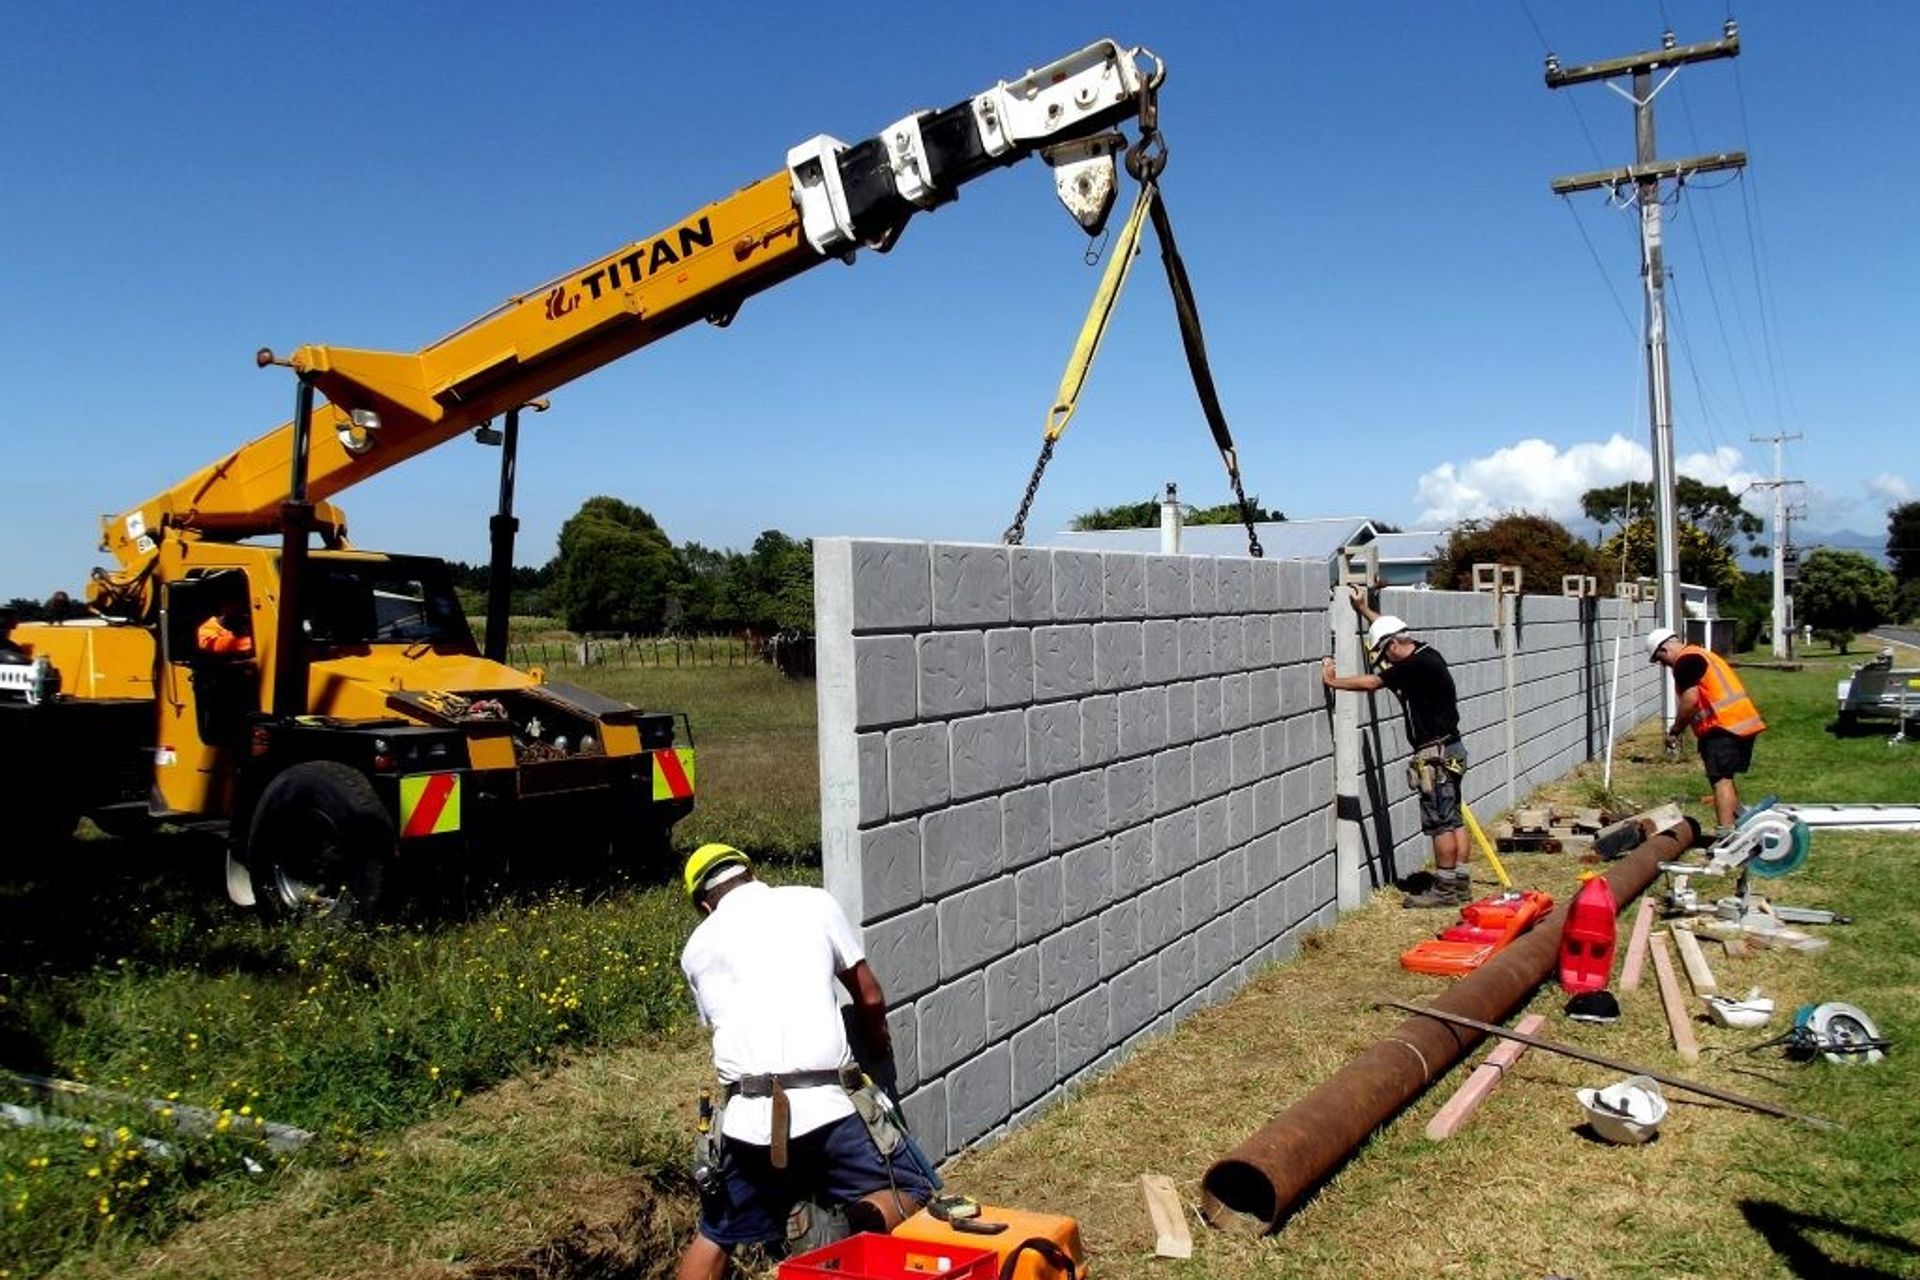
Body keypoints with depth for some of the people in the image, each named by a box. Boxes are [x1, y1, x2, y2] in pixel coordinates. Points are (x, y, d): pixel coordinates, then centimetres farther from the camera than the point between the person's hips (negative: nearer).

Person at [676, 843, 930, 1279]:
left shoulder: (697, 948, 15)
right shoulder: (814, 902, 8)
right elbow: (870, 999, 13)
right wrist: (882, 1055, 33)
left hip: (748, 1117, 3)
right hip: (827, 1106, -3)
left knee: (715, 1237, 23)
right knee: (909, 1191, 14)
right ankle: (863, 1227, -15)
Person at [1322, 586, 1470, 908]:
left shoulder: (1416, 666, -19)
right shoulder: (1425, 654, 11)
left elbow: (1371, 682, -17)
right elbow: (1390, 629, 27)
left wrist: (1333, 681, -6)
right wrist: (1363, 609, 32)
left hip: (1435, 754, -10)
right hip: (1449, 749, 10)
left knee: (1440, 822, -4)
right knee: (1453, 819, 12)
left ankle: (1445, 889, 1)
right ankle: (1458, 884, 18)